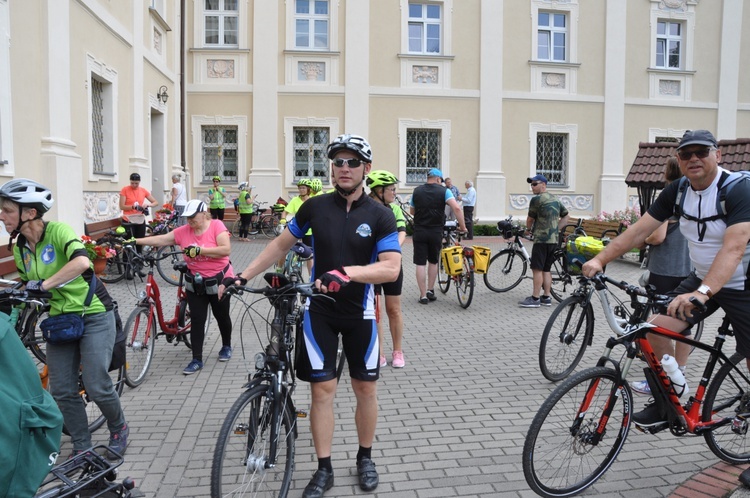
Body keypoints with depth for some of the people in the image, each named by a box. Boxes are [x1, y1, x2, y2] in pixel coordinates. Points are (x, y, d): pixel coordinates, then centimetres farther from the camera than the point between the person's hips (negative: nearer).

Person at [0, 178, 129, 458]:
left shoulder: (58, 231, -17)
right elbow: (28, 287, 13)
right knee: (62, 392, 3)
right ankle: (82, 447, 21)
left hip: (93, 315, -6)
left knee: (96, 387, -6)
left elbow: (81, 261, -36)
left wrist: (44, 284, -34)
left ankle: (119, 429, 22)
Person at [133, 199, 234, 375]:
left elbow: (226, 249, -24)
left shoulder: (217, 226, -14)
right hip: (195, 284, 3)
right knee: (197, 320, 2)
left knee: (221, 316, 14)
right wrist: (135, 241, -8)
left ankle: (226, 346, 39)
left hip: (219, 281, -3)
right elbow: (160, 240, -3)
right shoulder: (183, 231, -4)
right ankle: (197, 359, 7)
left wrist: (200, 250, -28)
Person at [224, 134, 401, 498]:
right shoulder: (314, 207, -4)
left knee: (366, 388, 9)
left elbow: (392, 268, -19)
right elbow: (281, 244, 7)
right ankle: (323, 469, 17)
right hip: (319, 312, 1)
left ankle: (365, 458, 31)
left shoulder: (380, 216, -10)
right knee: (322, 389, 3)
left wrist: (348, 271, -34)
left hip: (359, 314, 0)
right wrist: (243, 276, 5)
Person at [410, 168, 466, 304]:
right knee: (433, 262, 19)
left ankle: (423, 295, 3)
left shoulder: (417, 191, 5)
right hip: (436, 232, 0)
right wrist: (462, 226, -9)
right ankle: (430, 290, 21)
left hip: (419, 231, 0)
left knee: (421, 264, 3)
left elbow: (412, 211, 14)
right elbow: (456, 208, -15)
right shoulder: (444, 191, -3)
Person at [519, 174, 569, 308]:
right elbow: (565, 216, 24)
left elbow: (530, 219, -1)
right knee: (546, 269, 12)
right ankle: (546, 297, 14)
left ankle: (535, 298, -6)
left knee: (537, 269, -6)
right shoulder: (555, 199, 17)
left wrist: (529, 228, 19)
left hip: (542, 239, -8)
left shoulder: (537, 199, -8)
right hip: (554, 239, 8)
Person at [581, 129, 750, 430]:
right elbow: (639, 231, -7)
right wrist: (600, 259, -18)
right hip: (701, 278, 5)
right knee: (657, 329, -10)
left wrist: (702, 292, -48)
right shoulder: (677, 191, -4)